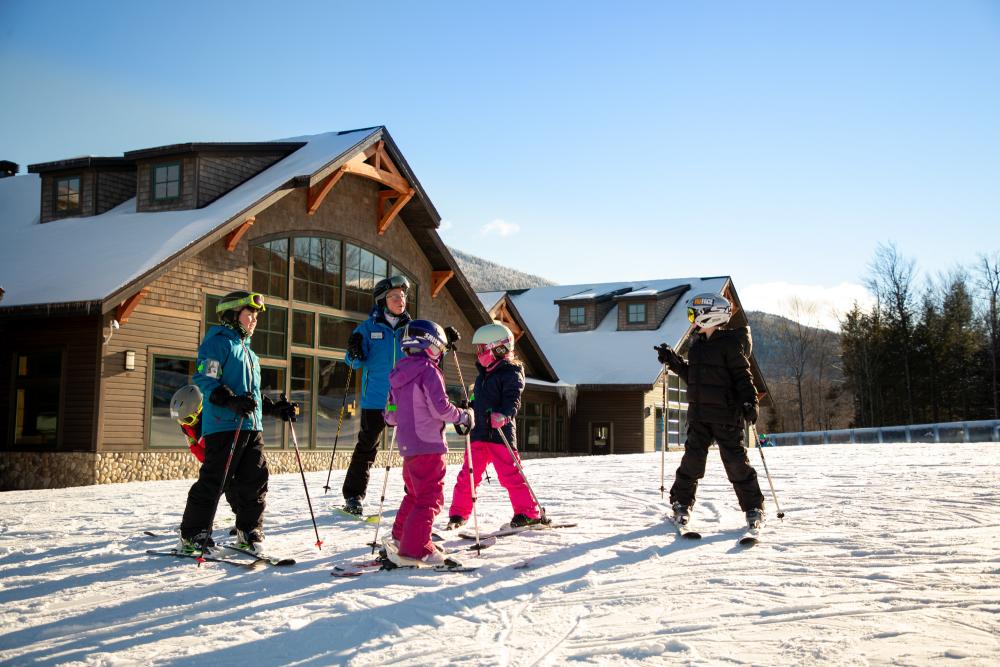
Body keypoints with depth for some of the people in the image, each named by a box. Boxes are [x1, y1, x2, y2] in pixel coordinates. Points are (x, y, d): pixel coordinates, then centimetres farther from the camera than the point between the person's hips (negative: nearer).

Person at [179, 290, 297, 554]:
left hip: (252, 426, 9)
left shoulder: (249, 352, 26)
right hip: (224, 425, -9)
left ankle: (249, 530, 19)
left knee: (256, 478, 7)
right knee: (213, 481, -7)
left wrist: (275, 408, 21)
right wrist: (231, 400, -26)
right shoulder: (219, 342, -3)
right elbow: (204, 380, -14)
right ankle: (192, 535, 2)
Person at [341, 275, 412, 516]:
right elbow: (356, 363, 0)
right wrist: (354, 352, -22)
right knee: (367, 446, 3)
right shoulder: (369, 327, 1)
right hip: (375, 399, -2)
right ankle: (353, 496, 12)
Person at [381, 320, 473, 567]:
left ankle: (398, 538, 27)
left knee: (414, 494, 23)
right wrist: (463, 416, -2)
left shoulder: (398, 374, 13)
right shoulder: (429, 371, -11)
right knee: (430, 498, -5)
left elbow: (391, 416, 17)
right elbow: (440, 407, -17)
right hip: (428, 445, -8)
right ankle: (415, 550, -9)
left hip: (407, 445, 8)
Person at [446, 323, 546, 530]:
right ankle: (459, 514, 14)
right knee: (467, 475, 5)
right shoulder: (482, 376, 20)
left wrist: (503, 415, -34)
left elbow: (513, 400, -18)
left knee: (510, 474, -6)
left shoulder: (511, 374, -6)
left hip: (500, 434, -7)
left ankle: (529, 513, 4)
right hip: (479, 433, 7)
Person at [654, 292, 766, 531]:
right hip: (699, 414, 6)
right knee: (692, 458, 5)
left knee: (735, 460, -1)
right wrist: (672, 360, 15)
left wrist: (750, 402, -23)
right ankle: (681, 503, 15)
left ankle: (754, 507, 11)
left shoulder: (730, 343, -9)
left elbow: (742, 376, -12)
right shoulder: (698, 344, 14)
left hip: (726, 414, -6)